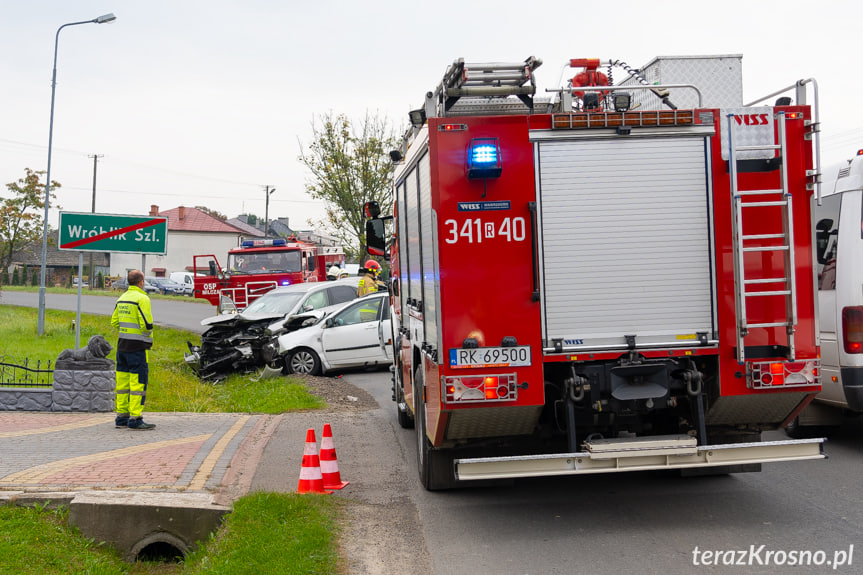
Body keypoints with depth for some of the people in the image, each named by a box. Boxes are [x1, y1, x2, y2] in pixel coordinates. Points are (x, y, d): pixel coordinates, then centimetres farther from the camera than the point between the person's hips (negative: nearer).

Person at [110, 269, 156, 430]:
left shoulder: (122, 298, 13)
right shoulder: (142, 298, -12)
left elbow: (114, 322, 17)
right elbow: (146, 324, -18)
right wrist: (148, 338, 0)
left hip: (122, 344, 8)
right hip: (137, 346, -8)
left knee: (123, 380, 11)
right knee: (138, 381, -5)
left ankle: (121, 417, 16)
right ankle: (135, 419, -6)